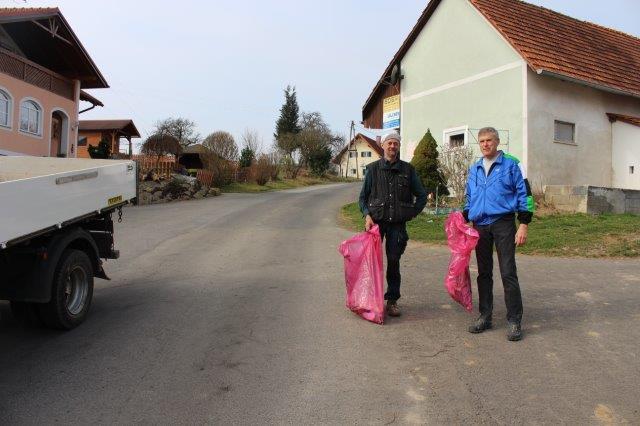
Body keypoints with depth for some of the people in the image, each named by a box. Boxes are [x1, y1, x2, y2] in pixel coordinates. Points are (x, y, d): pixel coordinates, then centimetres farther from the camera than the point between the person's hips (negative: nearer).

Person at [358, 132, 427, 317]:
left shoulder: (408, 170, 7)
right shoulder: (373, 169, 5)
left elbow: (422, 196, 15)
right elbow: (363, 196, 7)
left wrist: (410, 214, 5)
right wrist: (367, 215, -8)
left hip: (397, 224, 1)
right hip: (376, 222, 0)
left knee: (394, 262, 4)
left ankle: (392, 301, 15)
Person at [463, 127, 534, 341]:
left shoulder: (511, 164, 0)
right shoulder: (474, 169, 15)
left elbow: (524, 194, -2)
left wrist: (523, 225, -9)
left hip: (503, 223, -5)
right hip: (480, 225, 5)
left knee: (508, 273, -6)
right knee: (484, 273, 10)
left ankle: (514, 321, 4)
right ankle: (485, 316, 19)